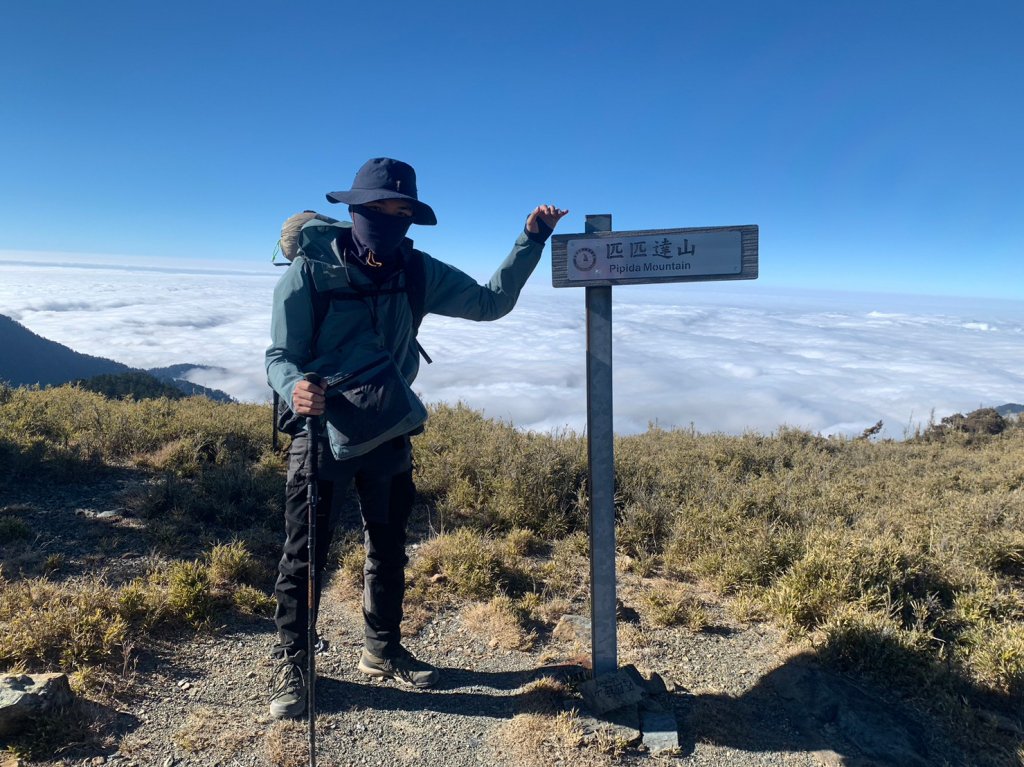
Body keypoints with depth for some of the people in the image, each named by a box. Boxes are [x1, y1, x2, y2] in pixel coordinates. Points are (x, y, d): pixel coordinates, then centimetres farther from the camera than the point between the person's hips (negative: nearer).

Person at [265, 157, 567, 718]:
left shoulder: (419, 273, -4)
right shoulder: (310, 272, -14)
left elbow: (491, 302, -2)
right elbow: (280, 355, -14)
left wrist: (531, 241, -11)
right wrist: (295, 387, -38)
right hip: (323, 432, -4)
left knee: (389, 549, 17)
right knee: (306, 555, 4)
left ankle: (382, 650, 37)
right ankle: (291, 665, 26)